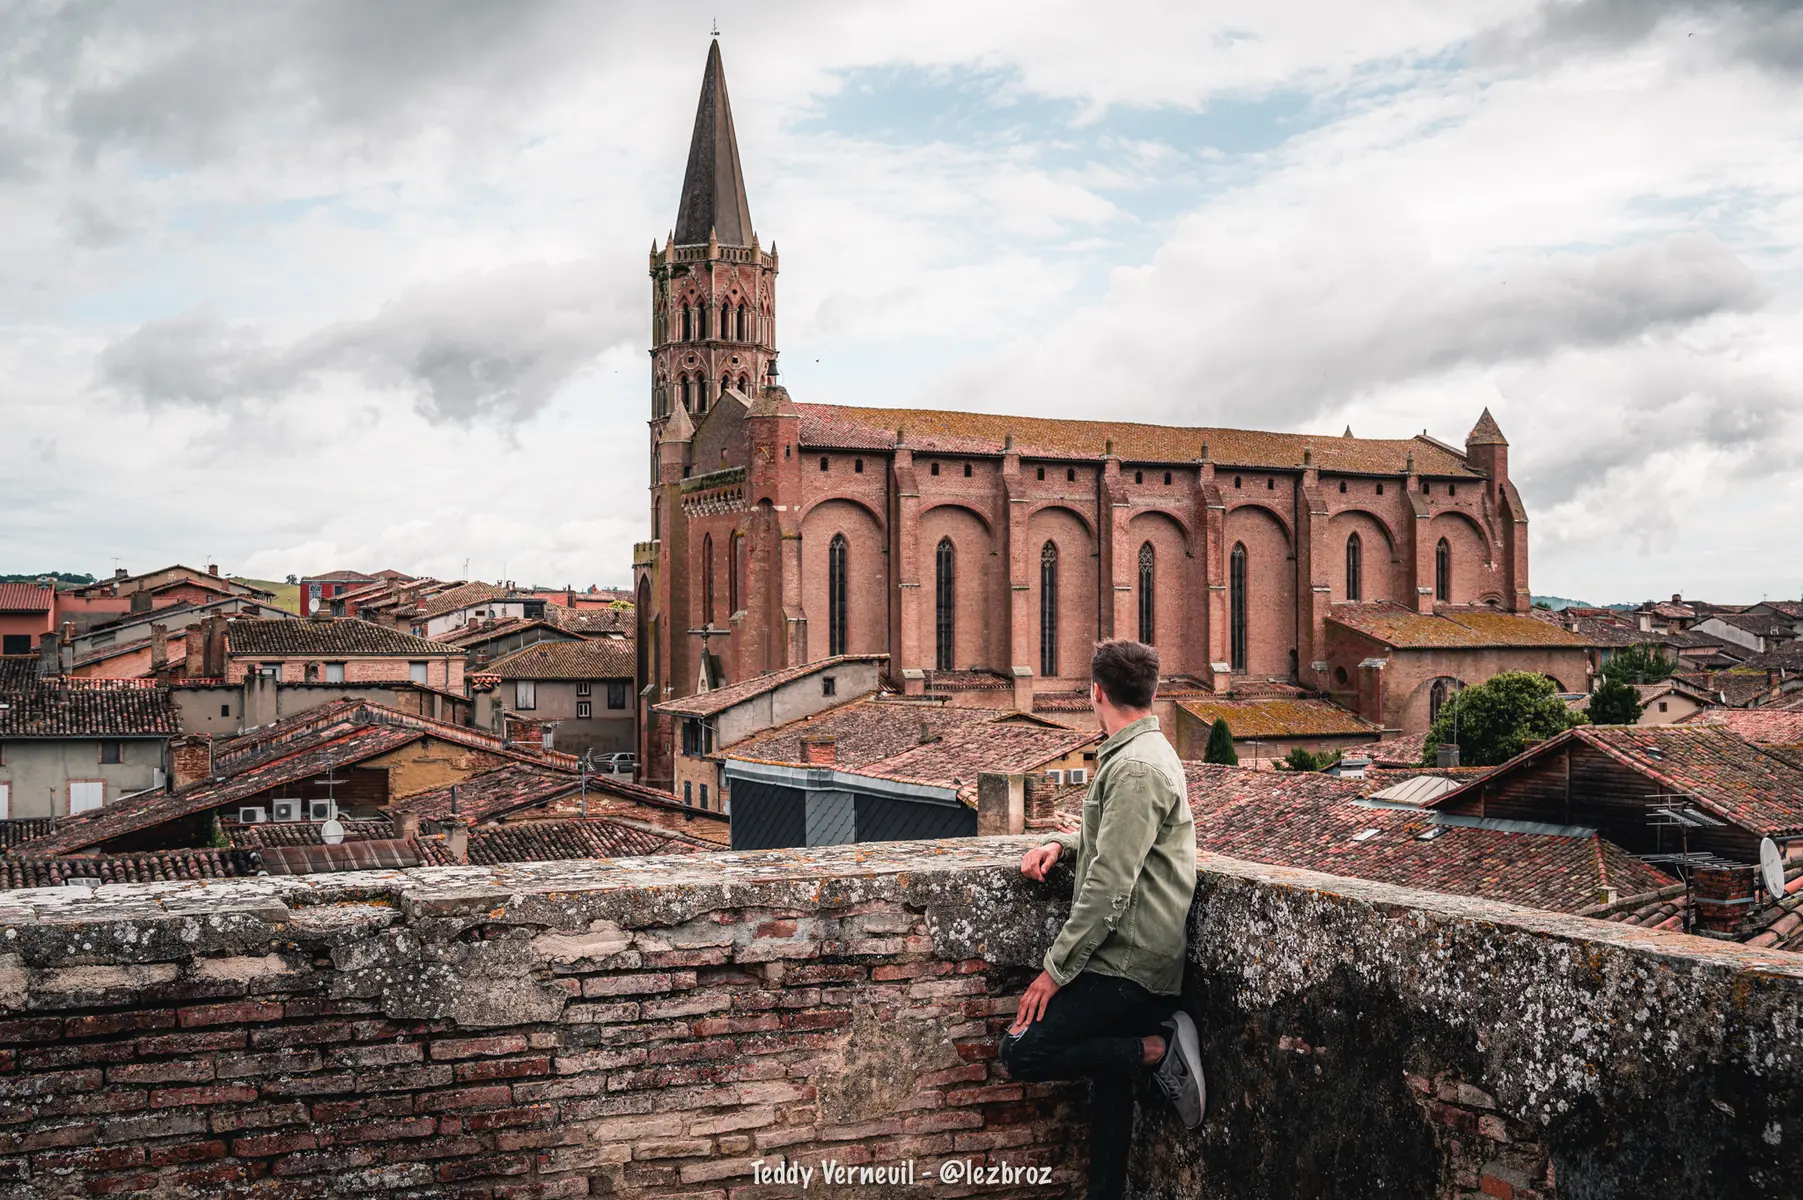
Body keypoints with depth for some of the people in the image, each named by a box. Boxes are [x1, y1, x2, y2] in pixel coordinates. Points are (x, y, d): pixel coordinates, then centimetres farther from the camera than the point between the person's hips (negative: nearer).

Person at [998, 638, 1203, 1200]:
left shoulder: (1136, 767, -18)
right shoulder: (1143, 753, 15)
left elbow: (1110, 885, -22)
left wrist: (1056, 968, -18)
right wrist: (1061, 843, 12)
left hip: (1126, 963, -10)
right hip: (1126, 960, 10)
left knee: (1023, 1052, -12)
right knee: (1109, 1083, 13)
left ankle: (1159, 1049, -6)